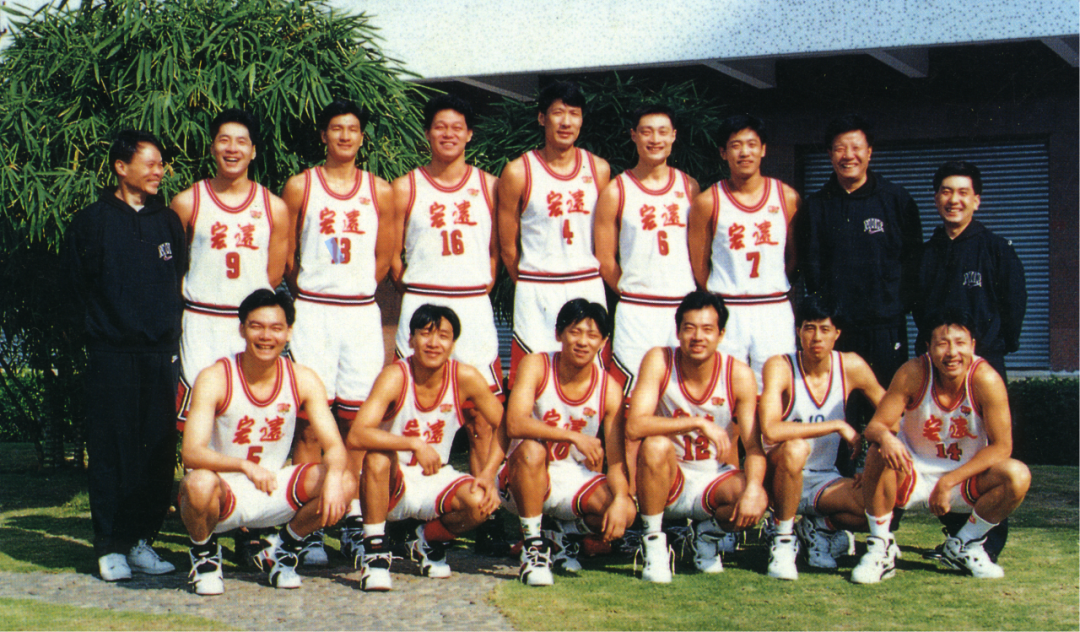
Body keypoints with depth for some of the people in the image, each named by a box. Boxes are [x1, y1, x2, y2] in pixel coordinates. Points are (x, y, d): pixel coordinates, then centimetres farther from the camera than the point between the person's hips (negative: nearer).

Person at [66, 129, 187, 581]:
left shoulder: (167, 222, 14)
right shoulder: (91, 222, 2)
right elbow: (78, 285, 5)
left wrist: (167, 322, 8)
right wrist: (107, 321, 1)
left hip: (162, 352, 4)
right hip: (112, 353, -4)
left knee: (159, 449, 3)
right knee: (111, 450, -3)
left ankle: (142, 539, 13)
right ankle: (110, 547, 3)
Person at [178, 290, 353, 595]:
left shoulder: (303, 380, -6)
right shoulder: (214, 379, -16)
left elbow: (334, 446, -9)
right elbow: (191, 452, -26)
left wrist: (334, 476, -34)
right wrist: (245, 465, -44)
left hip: (273, 494, 3)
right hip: (225, 494, -3)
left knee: (346, 484, -20)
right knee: (200, 484, -38)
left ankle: (282, 548, 8)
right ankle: (204, 555, -2)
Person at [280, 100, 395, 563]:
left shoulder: (380, 191, 10)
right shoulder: (300, 186, 5)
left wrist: (356, 290, 13)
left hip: (362, 312, 2)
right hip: (312, 312, -2)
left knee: (356, 419, 3)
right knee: (310, 419, -5)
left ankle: (353, 523, 8)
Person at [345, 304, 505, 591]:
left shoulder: (465, 377, -11)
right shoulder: (395, 377, -20)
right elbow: (356, 435, -32)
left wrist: (488, 475, -16)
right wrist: (414, 444, -41)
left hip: (437, 480, 3)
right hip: (394, 483, -3)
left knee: (482, 502, -25)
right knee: (378, 456, -34)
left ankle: (429, 541, 9)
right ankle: (375, 551, -17)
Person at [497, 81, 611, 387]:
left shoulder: (598, 169, 6)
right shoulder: (518, 172, -3)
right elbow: (508, 246, 3)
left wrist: (588, 280, 12)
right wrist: (532, 288, 9)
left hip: (589, 289, 3)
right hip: (537, 295, -3)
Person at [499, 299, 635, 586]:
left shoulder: (609, 389, -8)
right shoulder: (536, 366, -14)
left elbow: (617, 459, -11)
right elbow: (515, 425, -29)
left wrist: (621, 500, -31)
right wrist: (574, 436, -38)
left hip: (574, 477, 3)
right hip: (525, 477, -2)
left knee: (625, 513, -23)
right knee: (531, 449, -36)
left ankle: (564, 535, 11)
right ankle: (533, 546, -18)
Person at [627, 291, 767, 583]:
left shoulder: (739, 375, -11)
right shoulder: (659, 361, -15)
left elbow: (754, 445, -12)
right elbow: (634, 427, -27)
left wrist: (754, 489, -32)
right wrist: (698, 423, -35)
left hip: (714, 477, 1)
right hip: (668, 479, -1)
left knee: (758, 502, -29)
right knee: (656, 445, -34)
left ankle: (710, 532, 8)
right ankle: (654, 543, -13)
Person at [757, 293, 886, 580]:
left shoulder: (851, 366, -5)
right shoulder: (780, 367, -17)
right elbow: (770, 430, -33)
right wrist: (837, 425, -28)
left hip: (825, 480, 4)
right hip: (781, 473, -3)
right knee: (795, 448, -38)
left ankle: (820, 528, 8)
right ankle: (783, 542, -15)